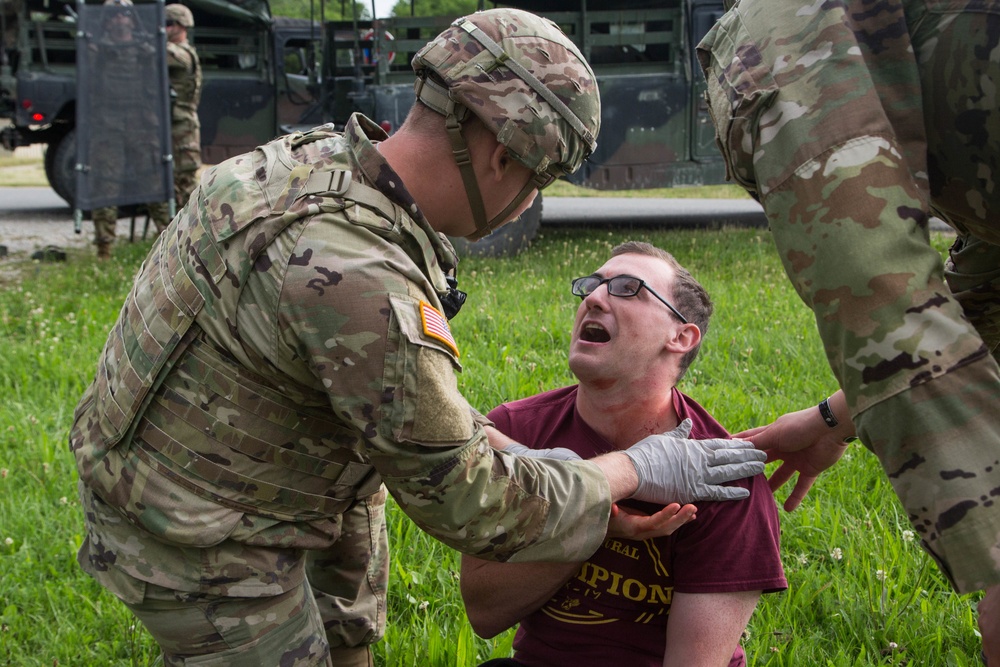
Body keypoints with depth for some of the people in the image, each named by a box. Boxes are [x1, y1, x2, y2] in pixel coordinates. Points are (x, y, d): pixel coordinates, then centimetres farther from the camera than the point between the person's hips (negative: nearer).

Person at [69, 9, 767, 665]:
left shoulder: (324, 156, -5)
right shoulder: (360, 280, -35)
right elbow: (466, 503, -23)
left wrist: (510, 455, 4)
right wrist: (636, 472, -11)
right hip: (201, 544, -10)